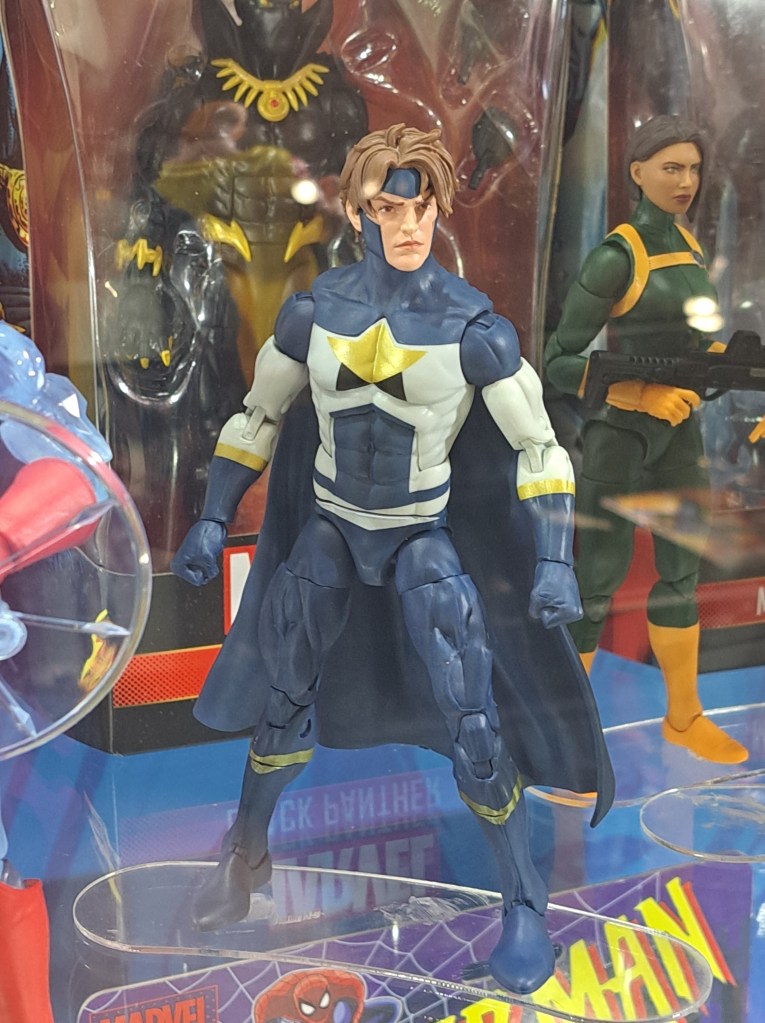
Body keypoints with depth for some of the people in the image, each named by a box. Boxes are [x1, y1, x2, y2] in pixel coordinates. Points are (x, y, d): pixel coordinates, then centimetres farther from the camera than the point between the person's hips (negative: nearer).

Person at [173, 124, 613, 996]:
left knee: (472, 724, -10)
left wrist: (554, 562, -18)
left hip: (425, 538, -2)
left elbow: (538, 449, -10)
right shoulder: (314, 312, -9)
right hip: (328, 529, 3)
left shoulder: (473, 328, -17)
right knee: (282, 698, 10)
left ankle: (524, 904, 9)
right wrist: (212, 522, -1)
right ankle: (246, 852, 36)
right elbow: (257, 419, 3)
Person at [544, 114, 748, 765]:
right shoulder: (617, 257, -14)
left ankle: (684, 717, 29)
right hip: (617, 431, -7)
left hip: (679, 429, 8)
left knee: (681, 572, 14)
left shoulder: (689, 246, 9)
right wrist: (644, 393, -24)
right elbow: (559, 359, -15)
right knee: (598, 582, -5)